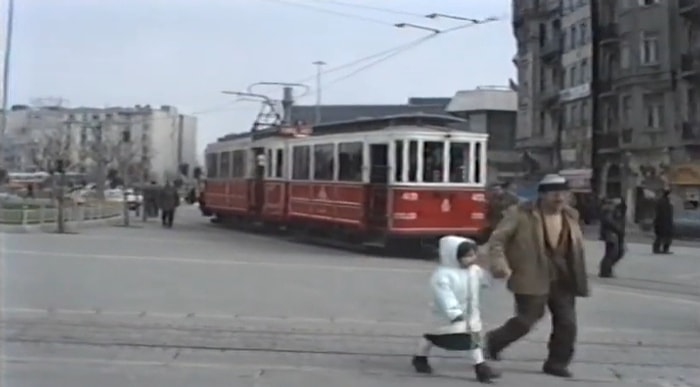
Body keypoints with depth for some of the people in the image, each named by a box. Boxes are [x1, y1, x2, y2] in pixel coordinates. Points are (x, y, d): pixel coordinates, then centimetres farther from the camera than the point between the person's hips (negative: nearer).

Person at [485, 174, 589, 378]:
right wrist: (499, 264, -24)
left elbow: (576, 248, 17)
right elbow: (497, 238, -10)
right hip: (531, 278, -6)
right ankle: (494, 341, 25)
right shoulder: (521, 214, -10)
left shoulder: (571, 216, 8)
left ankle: (557, 363, 22)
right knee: (526, 320, -1)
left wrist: (578, 279, 15)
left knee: (567, 323, 5)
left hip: (562, 279, 6)